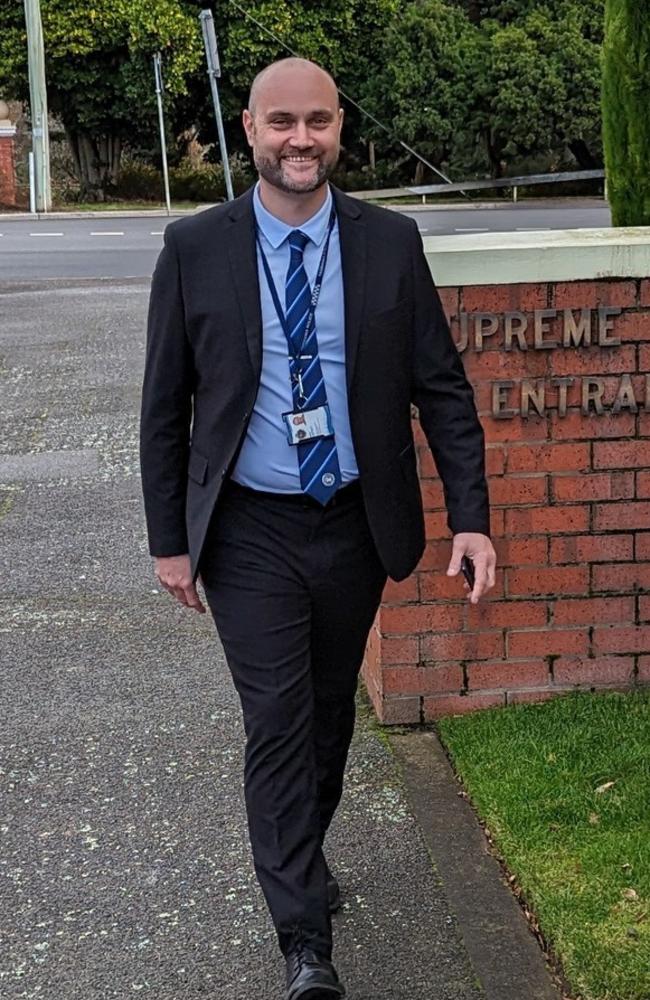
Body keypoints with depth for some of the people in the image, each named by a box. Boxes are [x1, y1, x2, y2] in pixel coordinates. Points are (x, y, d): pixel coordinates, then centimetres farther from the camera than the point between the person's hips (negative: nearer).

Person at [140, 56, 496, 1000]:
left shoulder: (391, 243, -3)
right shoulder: (195, 248, -6)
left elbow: (442, 386, 0)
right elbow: (164, 407, 0)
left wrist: (470, 516, -8)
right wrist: (170, 538, 0)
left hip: (356, 525, 2)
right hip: (250, 532, -2)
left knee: (331, 711, 17)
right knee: (277, 723, -4)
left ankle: (302, 853, 43)